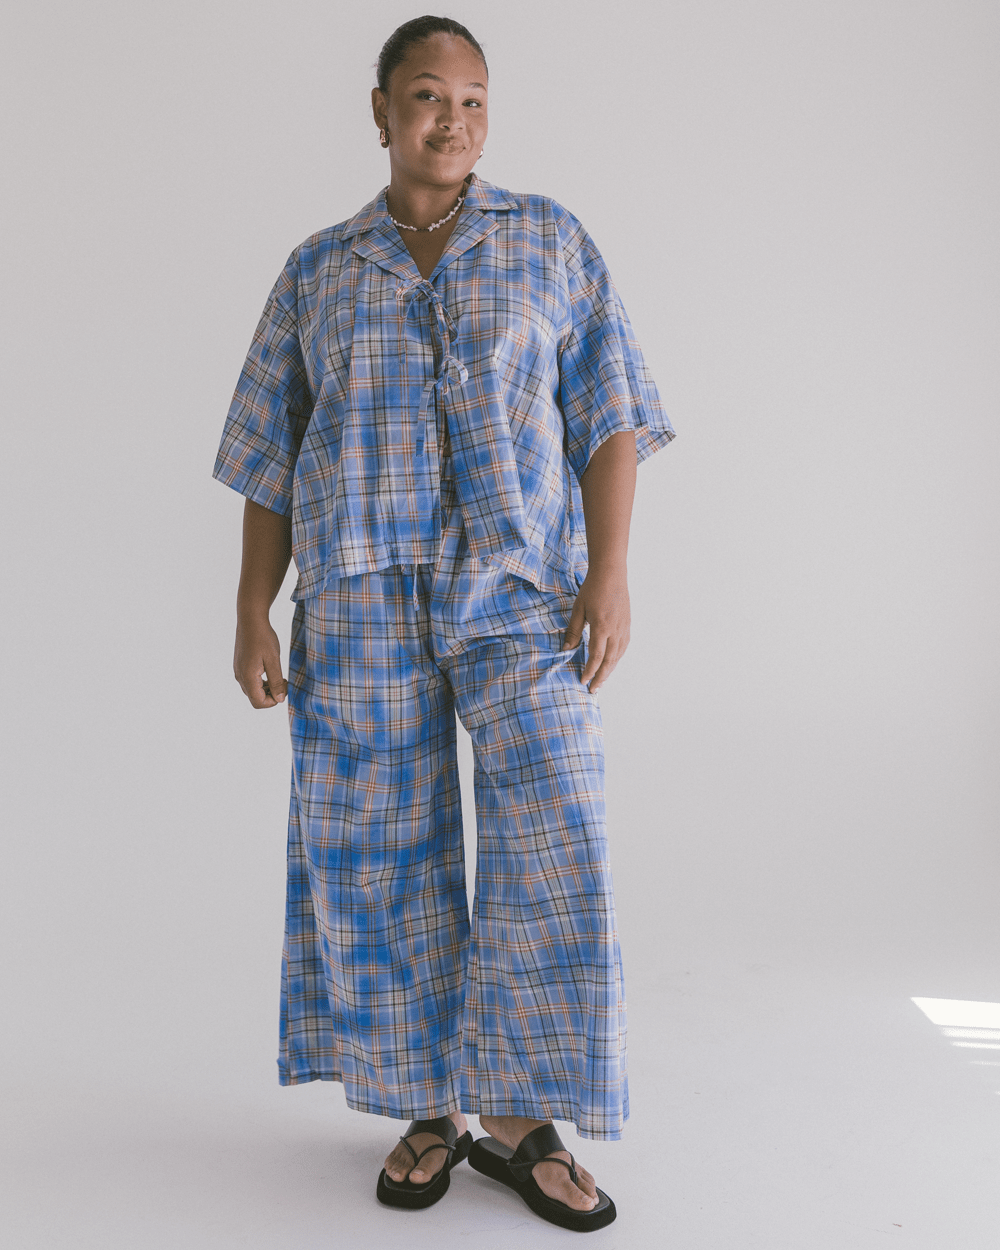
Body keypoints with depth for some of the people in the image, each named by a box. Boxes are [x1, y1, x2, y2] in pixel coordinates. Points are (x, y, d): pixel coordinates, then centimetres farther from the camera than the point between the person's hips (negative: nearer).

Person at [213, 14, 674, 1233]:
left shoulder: (551, 243, 9)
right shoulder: (316, 273, 12)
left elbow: (609, 414, 2)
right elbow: (274, 460, 10)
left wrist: (610, 570, -10)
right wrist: (252, 613, 2)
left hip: (518, 585, -1)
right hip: (363, 588, 1)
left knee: (550, 845, -10)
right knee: (386, 854, 0)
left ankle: (518, 1120, 3)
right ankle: (429, 1110, 13)